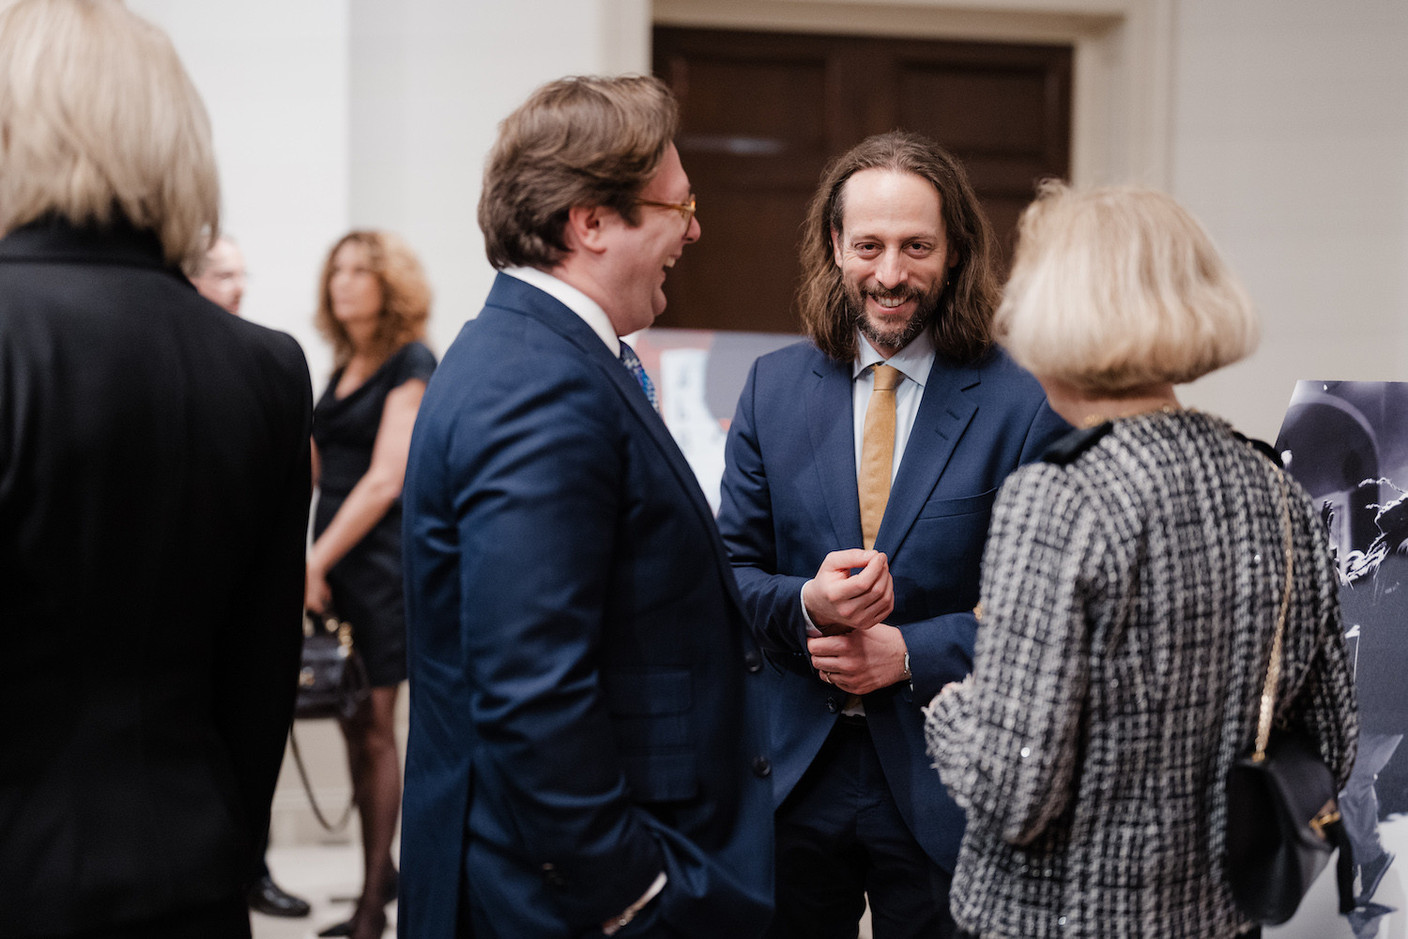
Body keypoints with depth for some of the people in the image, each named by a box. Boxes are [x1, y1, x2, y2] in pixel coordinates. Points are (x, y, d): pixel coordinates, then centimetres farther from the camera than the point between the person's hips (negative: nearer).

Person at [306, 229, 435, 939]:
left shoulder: (411, 366, -8)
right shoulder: (344, 368, 15)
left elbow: (385, 480, -15)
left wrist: (316, 560, -15)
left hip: (379, 561, -7)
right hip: (334, 558, 7)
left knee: (373, 730, -2)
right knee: (354, 725, 9)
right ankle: (383, 874, 22)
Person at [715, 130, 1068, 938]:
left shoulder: (1023, 407, -8)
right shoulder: (774, 387, 3)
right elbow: (731, 568, 5)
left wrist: (914, 652, -18)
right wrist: (803, 604, -15)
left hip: (943, 784, -2)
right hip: (791, 774, 3)